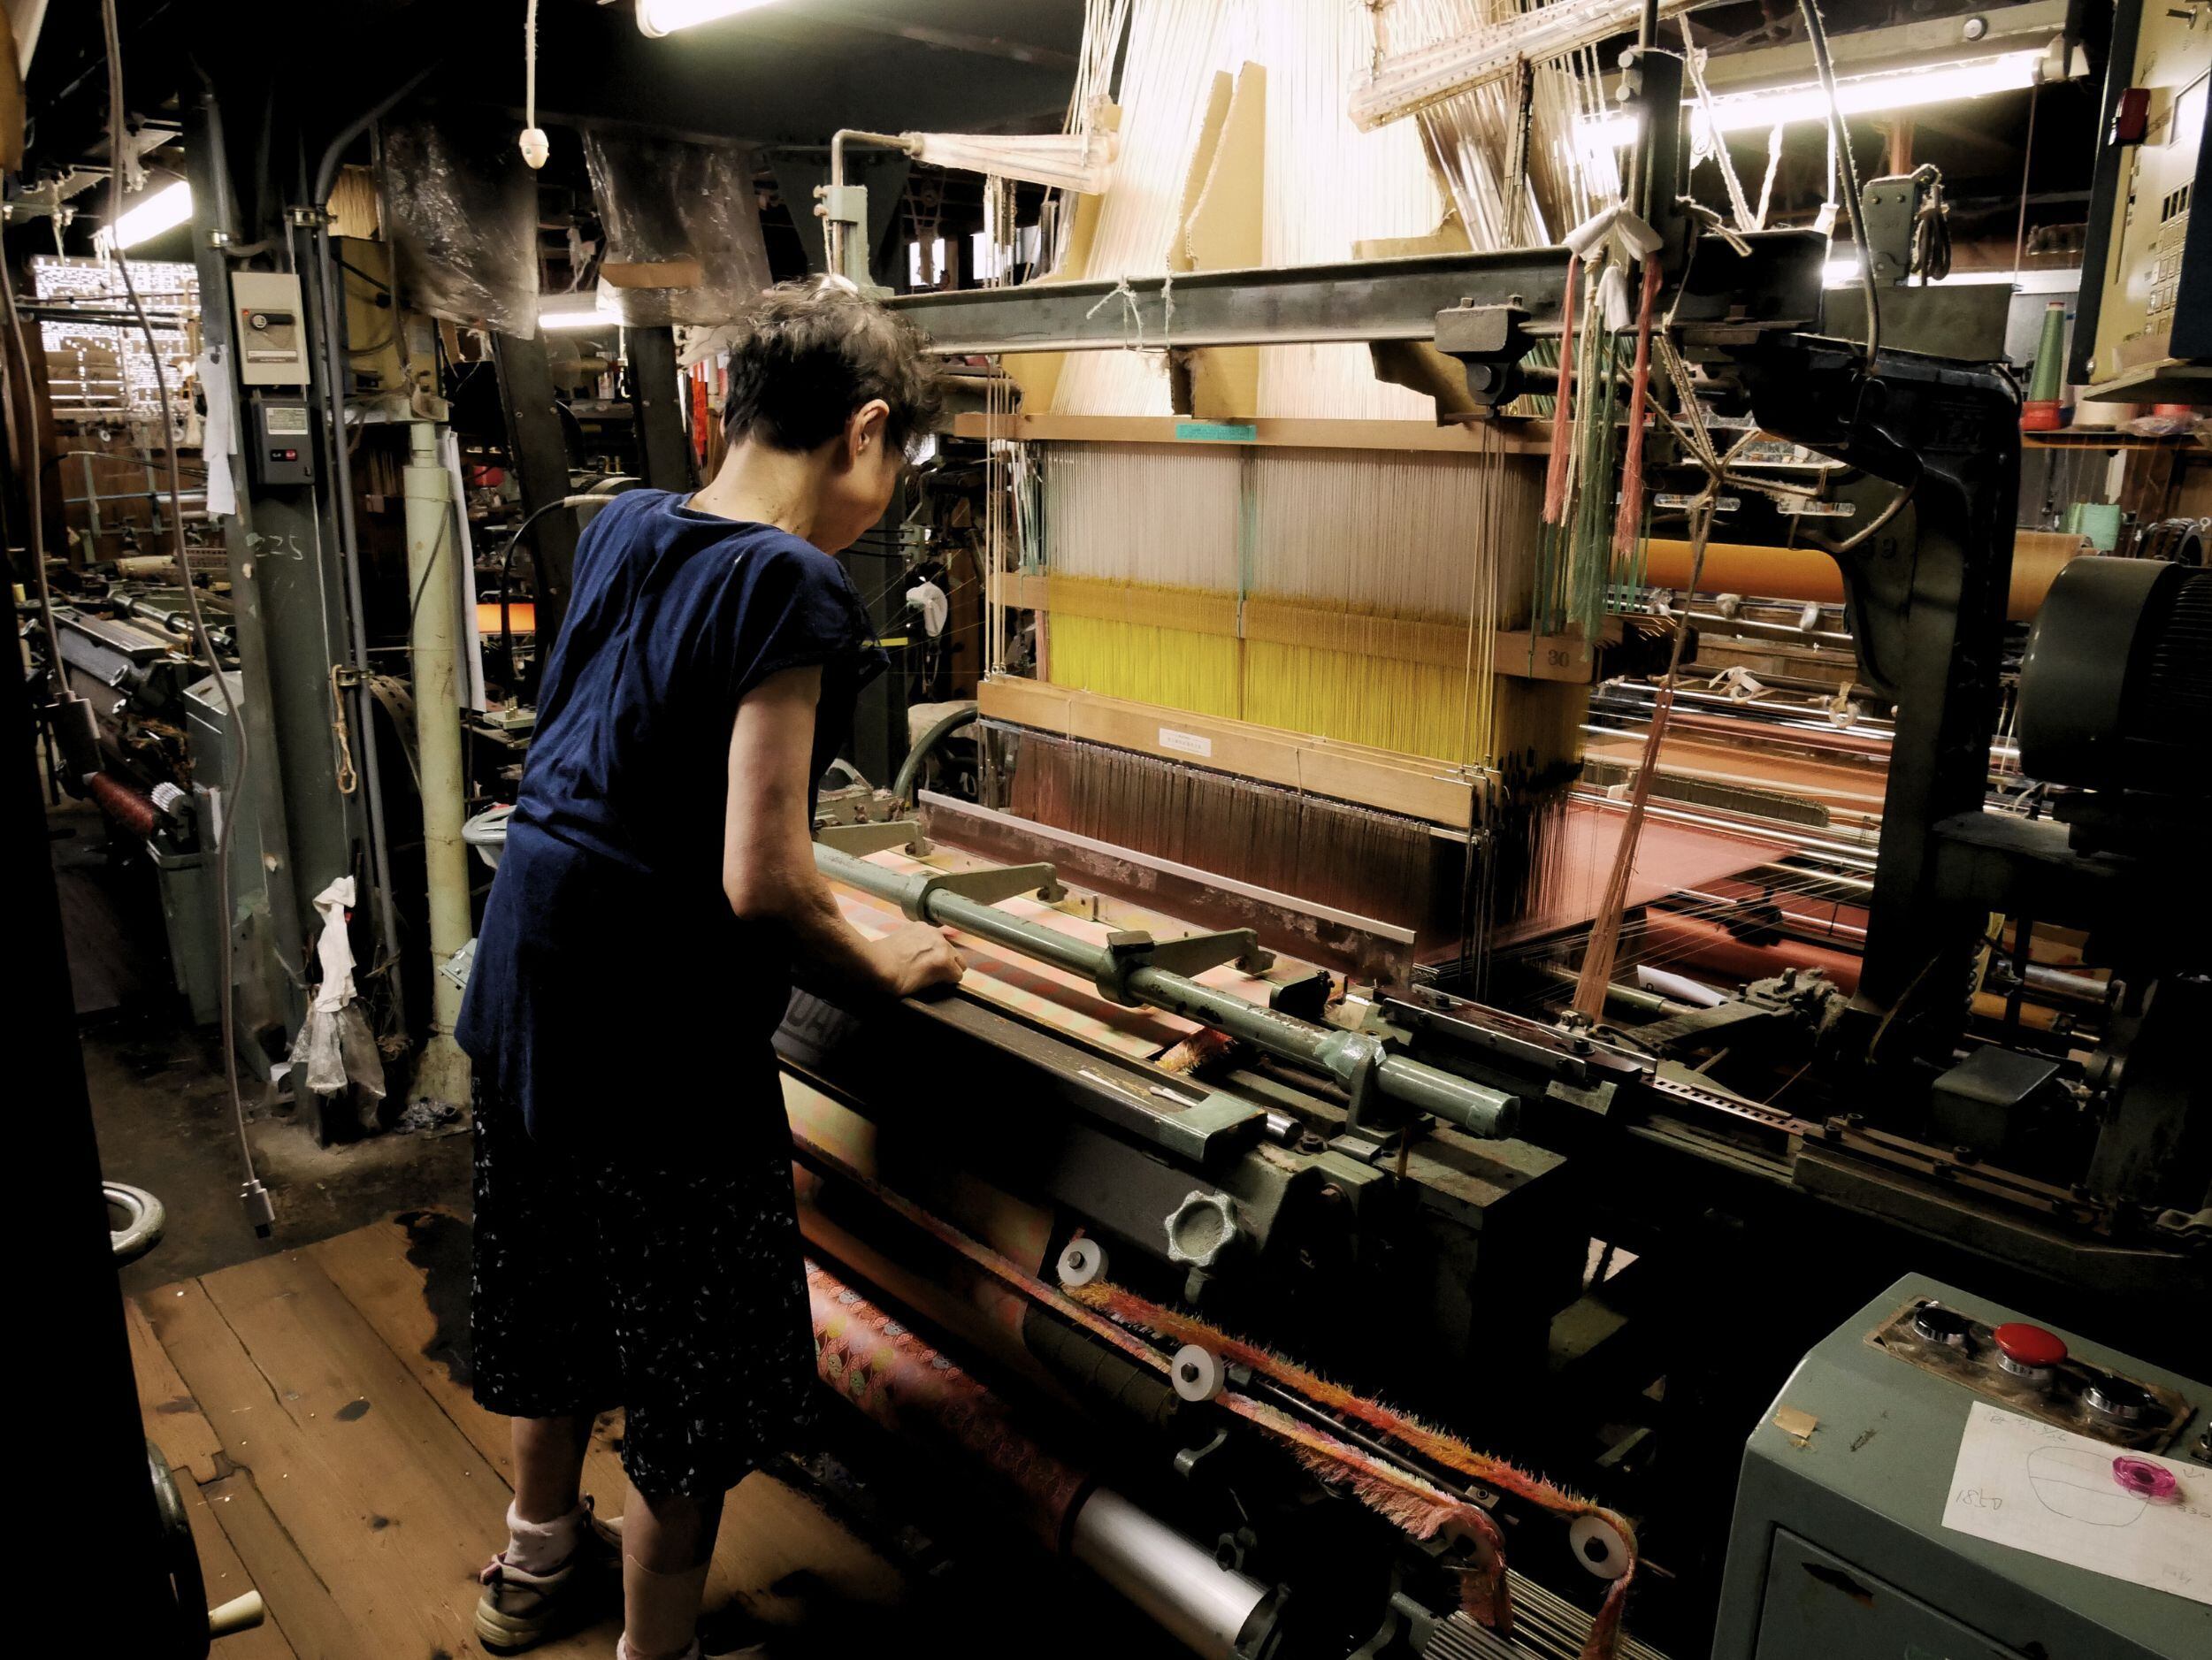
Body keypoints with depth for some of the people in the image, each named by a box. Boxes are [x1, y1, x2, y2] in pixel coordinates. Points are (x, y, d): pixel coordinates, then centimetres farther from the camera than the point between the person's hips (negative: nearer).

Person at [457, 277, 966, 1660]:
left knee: (561, 1289, 29)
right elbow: (760, 883, -25)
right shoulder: (794, 583, -20)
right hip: (655, 1029, -9)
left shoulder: (622, 526, 5)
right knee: (698, 1385, 11)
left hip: (525, 976, 9)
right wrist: (886, 965, -6)